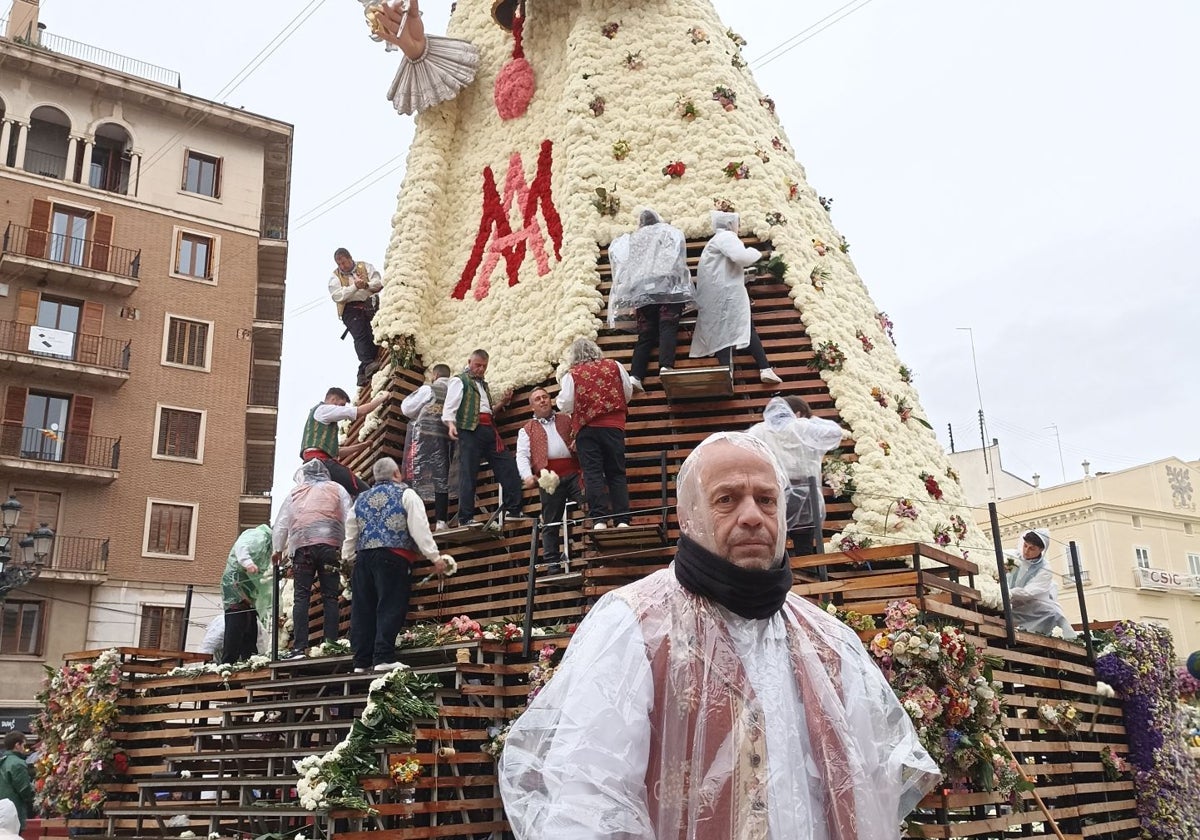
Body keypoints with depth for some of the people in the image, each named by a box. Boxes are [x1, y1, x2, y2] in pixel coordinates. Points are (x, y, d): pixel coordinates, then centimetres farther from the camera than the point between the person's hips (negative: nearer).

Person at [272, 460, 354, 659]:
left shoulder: (295, 492, 19)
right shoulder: (336, 489, 15)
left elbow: (281, 523, 18)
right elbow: (350, 519, 6)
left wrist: (277, 549, 27)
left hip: (302, 547, 1)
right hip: (330, 545, -1)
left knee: (301, 598, -1)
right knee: (330, 597, 2)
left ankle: (299, 648, -7)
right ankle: (331, 644, -5)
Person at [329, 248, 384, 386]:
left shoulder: (366, 267, 17)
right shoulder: (335, 276, 14)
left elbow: (379, 282, 4)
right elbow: (337, 296, -4)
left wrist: (366, 285, -17)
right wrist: (354, 287, -15)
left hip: (369, 306, 1)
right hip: (351, 309, -1)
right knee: (361, 335, -24)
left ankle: (364, 372, -21)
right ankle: (368, 364, -39)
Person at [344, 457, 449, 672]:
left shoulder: (361, 499, 21)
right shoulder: (406, 494, 4)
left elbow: (350, 536, 20)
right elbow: (419, 528, -5)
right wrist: (435, 557, -6)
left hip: (363, 558, 5)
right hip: (393, 558, -5)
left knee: (362, 611, 6)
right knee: (390, 608, -6)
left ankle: (361, 662, 7)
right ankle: (383, 658, -12)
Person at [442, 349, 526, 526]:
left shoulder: (484, 384, 26)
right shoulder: (459, 381, 3)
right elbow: (449, 407, -9)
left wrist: (502, 402, 17)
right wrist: (451, 424, -26)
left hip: (488, 430, 8)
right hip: (470, 430, -8)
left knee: (508, 465, 2)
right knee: (468, 474, -8)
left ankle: (513, 510, 7)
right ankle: (465, 518, -6)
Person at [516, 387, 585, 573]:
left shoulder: (567, 419, 21)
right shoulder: (527, 430, 16)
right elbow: (522, 455, 3)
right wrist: (527, 476, -15)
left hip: (574, 472, 1)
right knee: (550, 523, 1)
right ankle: (552, 564, 5)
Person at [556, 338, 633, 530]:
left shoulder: (572, 375, -2)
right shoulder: (614, 366, 5)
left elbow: (565, 405, -2)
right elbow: (628, 393, 12)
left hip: (586, 429, -2)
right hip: (614, 426, 2)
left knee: (592, 473, 0)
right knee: (617, 473, 5)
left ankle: (599, 519, -8)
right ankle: (623, 519, -1)